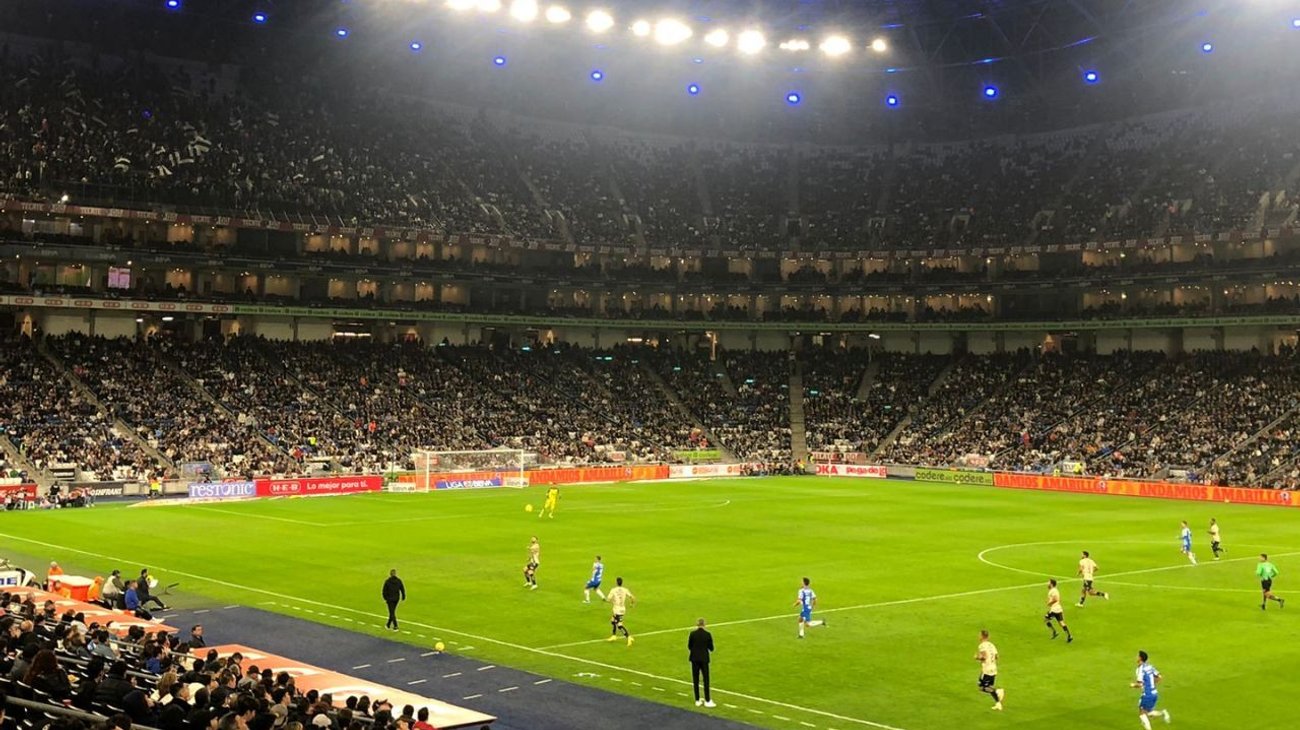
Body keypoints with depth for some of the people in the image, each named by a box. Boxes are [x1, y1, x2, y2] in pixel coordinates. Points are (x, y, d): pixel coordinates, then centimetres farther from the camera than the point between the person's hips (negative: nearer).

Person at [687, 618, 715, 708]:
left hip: (694, 659, 1)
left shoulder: (692, 634, -7)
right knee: (706, 679, 6)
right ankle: (707, 701, 5)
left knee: (695, 680, 9)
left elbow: (689, 647, 0)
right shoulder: (707, 634, -9)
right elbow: (711, 648, -3)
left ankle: (698, 700, 13)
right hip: (704, 659, -1)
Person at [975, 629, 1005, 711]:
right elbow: (996, 656, 13)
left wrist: (977, 658, -8)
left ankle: (997, 691, -18)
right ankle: (998, 703, 8)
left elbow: (984, 657, -25)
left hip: (986, 670, -8)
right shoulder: (991, 645, 12)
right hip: (993, 670, 8)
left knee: (982, 688, 0)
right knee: (989, 687, 16)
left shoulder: (982, 646, -12)